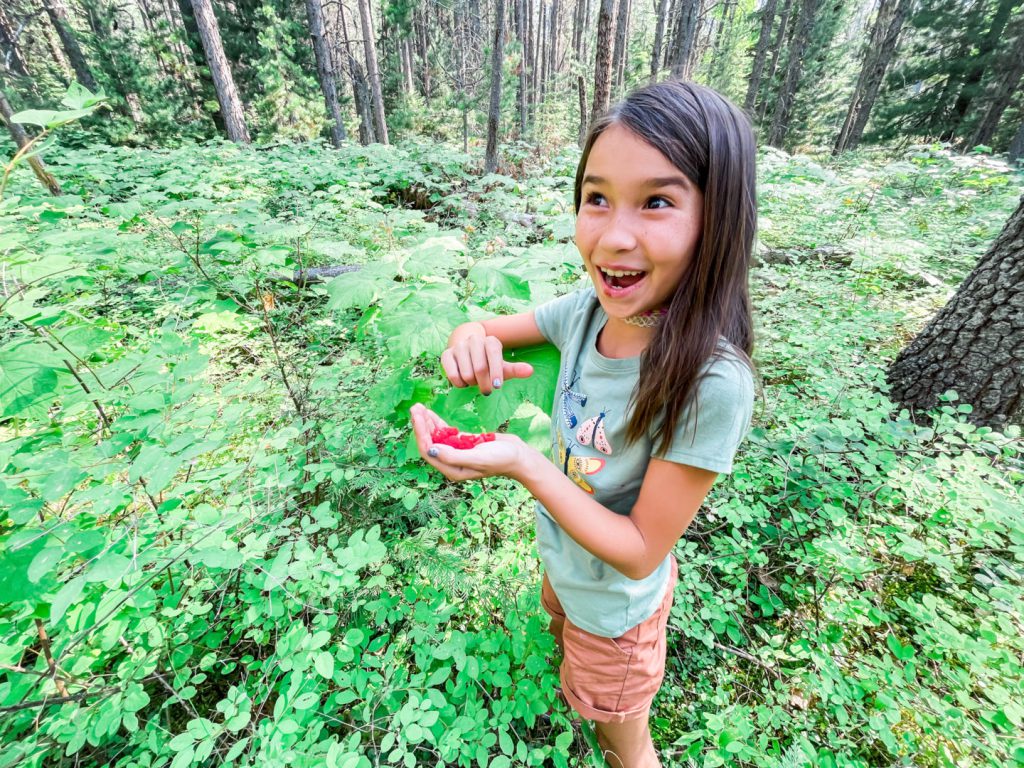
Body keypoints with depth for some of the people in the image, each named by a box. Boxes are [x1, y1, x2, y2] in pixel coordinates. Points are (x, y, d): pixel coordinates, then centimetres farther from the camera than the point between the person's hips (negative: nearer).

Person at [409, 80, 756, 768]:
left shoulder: (709, 381, -37)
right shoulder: (587, 309, -21)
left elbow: (639, 552, -28)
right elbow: (487, 329, -6)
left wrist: (523, 463, -39)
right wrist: (472, 340, -30)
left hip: (615, 595, -5)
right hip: (561, 552, 6)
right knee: (558, 621, 39)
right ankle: (576, 676, 74)